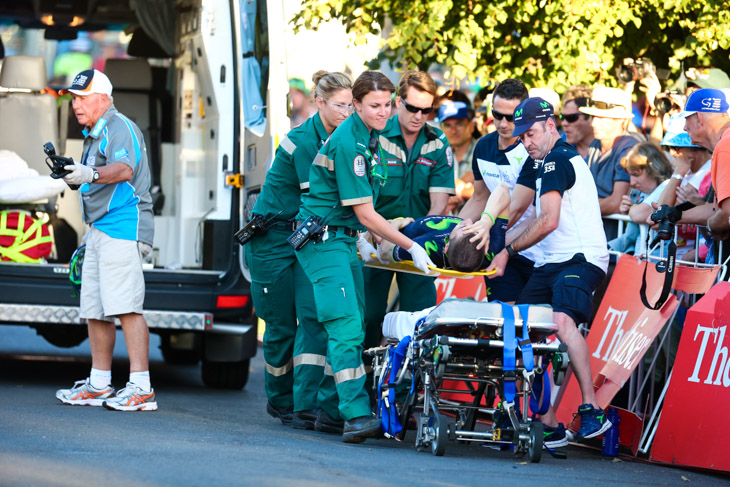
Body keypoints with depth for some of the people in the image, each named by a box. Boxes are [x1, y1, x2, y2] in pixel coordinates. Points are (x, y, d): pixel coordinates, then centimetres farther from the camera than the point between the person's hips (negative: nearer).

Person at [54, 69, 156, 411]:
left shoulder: (119, 127, -9)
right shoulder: (94, 134, 23)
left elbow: (124, 169, -27)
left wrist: (90, 174, -43)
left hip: (123, 228, -11)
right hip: (99, 230, 11)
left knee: (125, 306, -17)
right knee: (95, 310, 10)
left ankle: (141, 389, -22)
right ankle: (99, 385, 17)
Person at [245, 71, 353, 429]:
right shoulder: (304, 142, -20)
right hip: (273, 237, -6)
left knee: (313, 317, -10)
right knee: (281, 324, 2)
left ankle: (305, 407, -15)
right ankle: (280, 400, 23)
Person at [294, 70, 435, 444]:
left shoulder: (368, 137, 10)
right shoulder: (349, 143, -20)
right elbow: (366, 214, -19)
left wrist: (361, 239, 26)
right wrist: (412, 247, -16)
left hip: (343, 238, 10)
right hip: (323, 240, -10)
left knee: (350, 326, 9)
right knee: (346, 325, -18)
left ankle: (332, 407, 16)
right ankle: (356, 416, -25)